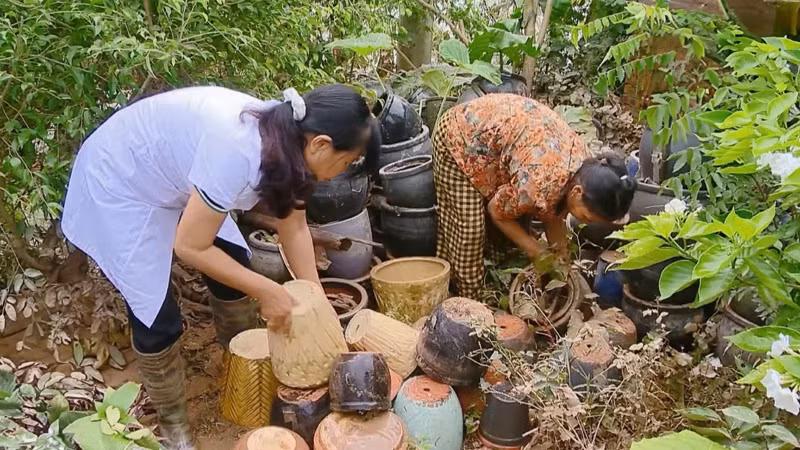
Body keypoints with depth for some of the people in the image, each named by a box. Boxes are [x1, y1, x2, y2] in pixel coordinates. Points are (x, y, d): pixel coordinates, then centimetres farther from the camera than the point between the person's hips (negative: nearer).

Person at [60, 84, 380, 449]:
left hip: (169, 176, 8)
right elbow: (190, 246, -29)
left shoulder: (286, 137, -13)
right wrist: (266, 291, -21)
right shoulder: (237, 151, -39)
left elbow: (294, 227, -1)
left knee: (235, 269, 10)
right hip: (118, 186, -8)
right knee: (157, 319, -6)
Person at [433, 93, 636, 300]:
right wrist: (539, 253, -10)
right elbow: (497, 212, -17)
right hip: (459, 138, -8)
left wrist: (560, 257, 3)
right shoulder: (541, 182, -35)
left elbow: (553, 212, 5)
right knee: (468, 230, -5)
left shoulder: (584, 166, -11)